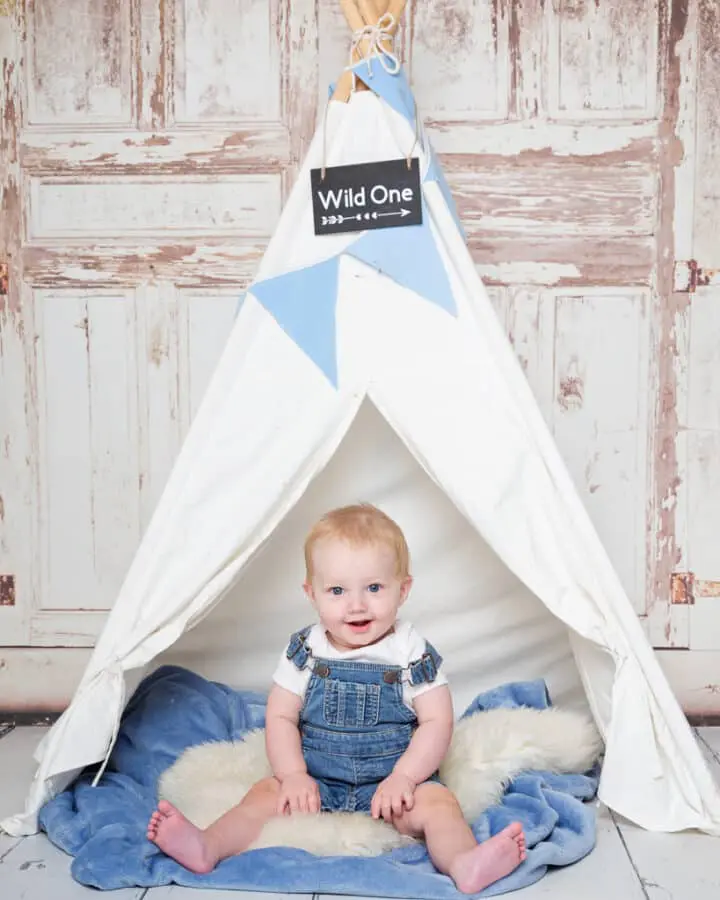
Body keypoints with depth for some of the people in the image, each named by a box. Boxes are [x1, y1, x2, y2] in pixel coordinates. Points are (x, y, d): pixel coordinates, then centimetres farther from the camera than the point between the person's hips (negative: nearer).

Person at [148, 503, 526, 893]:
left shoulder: (413, 653, -7)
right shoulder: (304, 651, -2)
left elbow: (437, 721, -8)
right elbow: (280, 717, 0)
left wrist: (403, 777, -19)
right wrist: (294, 775, -14)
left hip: (393, 781, -2)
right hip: (316, 782, 3)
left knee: (437, 801, -27)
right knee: (266, 794, -18)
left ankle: (464, 864, -47)